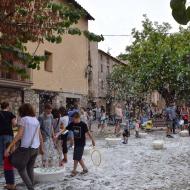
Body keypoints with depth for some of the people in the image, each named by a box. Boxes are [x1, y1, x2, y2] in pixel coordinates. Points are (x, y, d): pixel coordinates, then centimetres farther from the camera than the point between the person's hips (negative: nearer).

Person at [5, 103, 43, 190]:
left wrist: (9, 147, -16)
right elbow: (40, 137, 14)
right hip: (35, 148, 6)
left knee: (21, 169, 6)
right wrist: (41, 148, 26)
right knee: (30, 168, 17)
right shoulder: (36, 120, 11)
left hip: (26, 148, -6)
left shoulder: (24, 119, -6)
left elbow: (19, 135, -15)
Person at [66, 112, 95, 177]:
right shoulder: (72, 124, -2)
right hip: (76, 143, 6)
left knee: (76, 157, -6)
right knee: (79, 157, 13)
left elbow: (87, 133, -8)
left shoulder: (83, 124, -15)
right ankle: (85, 169, 28)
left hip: (81, 143, -6)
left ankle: (74, 171, 6)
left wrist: (92, 140, -1)